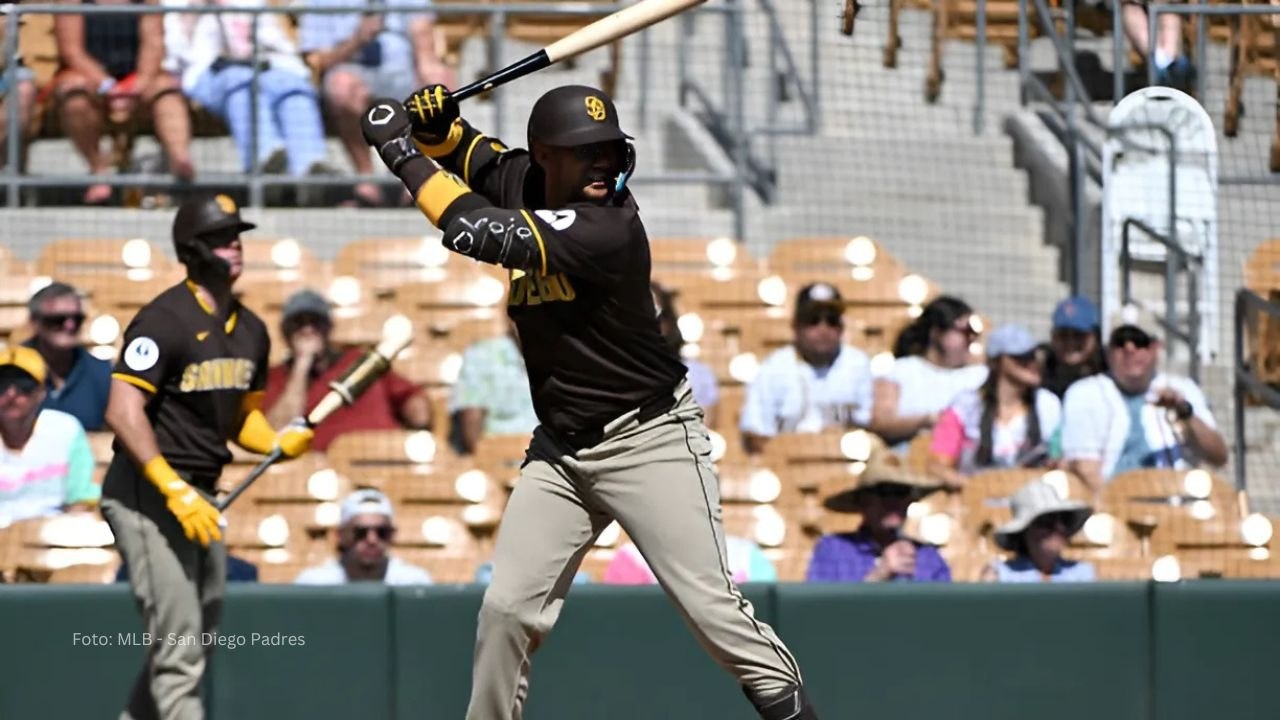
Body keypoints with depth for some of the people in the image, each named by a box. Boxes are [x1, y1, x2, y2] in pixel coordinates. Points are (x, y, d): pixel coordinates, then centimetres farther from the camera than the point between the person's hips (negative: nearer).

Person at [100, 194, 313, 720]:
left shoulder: (249, 330, 12)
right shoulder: (165, 319, -15)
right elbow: (124, 413, -21)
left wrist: (280, 441, -1)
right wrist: (175, 491, -27)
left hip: (199, 497, 9)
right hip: (146, 494, -9)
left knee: (196, 645, 15)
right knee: (178, 643, -12)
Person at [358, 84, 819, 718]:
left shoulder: (608, 226, -25)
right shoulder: (522, 181, -2)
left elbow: (477, 233, -31)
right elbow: (466, 153, 18)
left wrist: (401, 152, -22)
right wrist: (433, 125, -7)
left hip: (648, 439, -7)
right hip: (559, 448, 7)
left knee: (710, 605, -13)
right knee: (506, 609, 2)